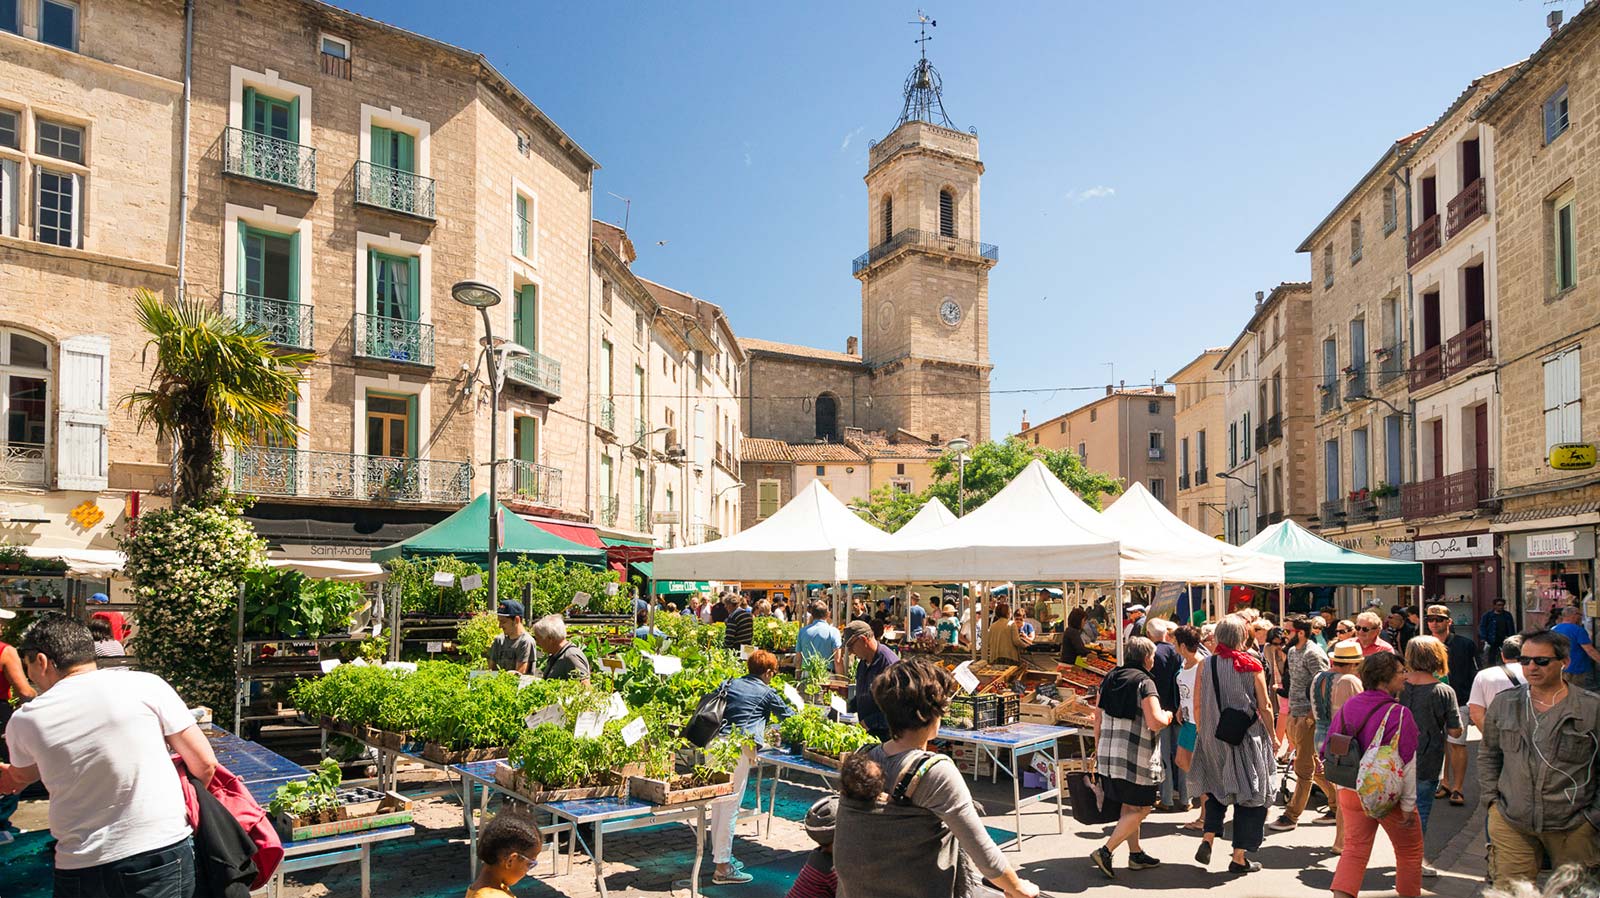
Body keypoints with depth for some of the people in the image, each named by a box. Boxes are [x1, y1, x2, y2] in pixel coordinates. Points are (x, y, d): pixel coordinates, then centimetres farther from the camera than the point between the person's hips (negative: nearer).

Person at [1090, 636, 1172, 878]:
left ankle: (1136, 855, 27)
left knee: (1129, 805, 19)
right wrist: (1167, 716, 3)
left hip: (1109, 753, 7)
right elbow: (1155, 723, -19)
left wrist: (1098, 749, 20)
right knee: (1141, 808, 3)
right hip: (1136, 755, -7)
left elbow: (1098, 717, 12)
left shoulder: (1110, 679, 10)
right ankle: (1105, 851, -5)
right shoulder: (1144, 683, -12)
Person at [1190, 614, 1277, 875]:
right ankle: (1239, 857, 11)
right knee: (1249, 794, 8)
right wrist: (1271, 736, 7)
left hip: (1213, 736, 3)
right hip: (1247, 737, -2)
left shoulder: (1206, 665, -3)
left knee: (1217, 788, 21)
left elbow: (1198, 706, 1)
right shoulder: (1252, 665, -8)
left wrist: (1202, 733, 14)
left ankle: (1207, 839, 6)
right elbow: (1265, 706, -4)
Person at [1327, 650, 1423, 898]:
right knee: (1409, 851, 17)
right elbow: (1406, 764, -17)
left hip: (1350, 792, 5)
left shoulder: (1347, 707, 0)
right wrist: (1408, 805, -10)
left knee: (1354, 850, 9)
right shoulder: (1398, 714, -18)